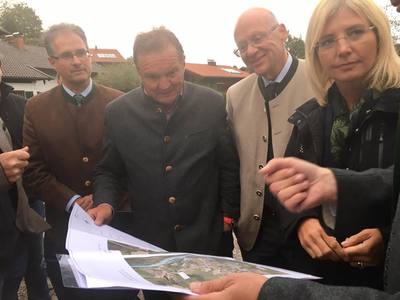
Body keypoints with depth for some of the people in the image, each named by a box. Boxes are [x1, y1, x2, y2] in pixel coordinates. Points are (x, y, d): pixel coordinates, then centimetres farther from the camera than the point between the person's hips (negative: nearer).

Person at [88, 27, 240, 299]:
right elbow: (109, 172, 5)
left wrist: (229, 216, 1)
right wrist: (105, 203, -13)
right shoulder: (118, 112, -5)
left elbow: (230, 167, 0)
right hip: (148, 243, 1)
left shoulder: (213, 104, -7)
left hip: (206, 241, 0)